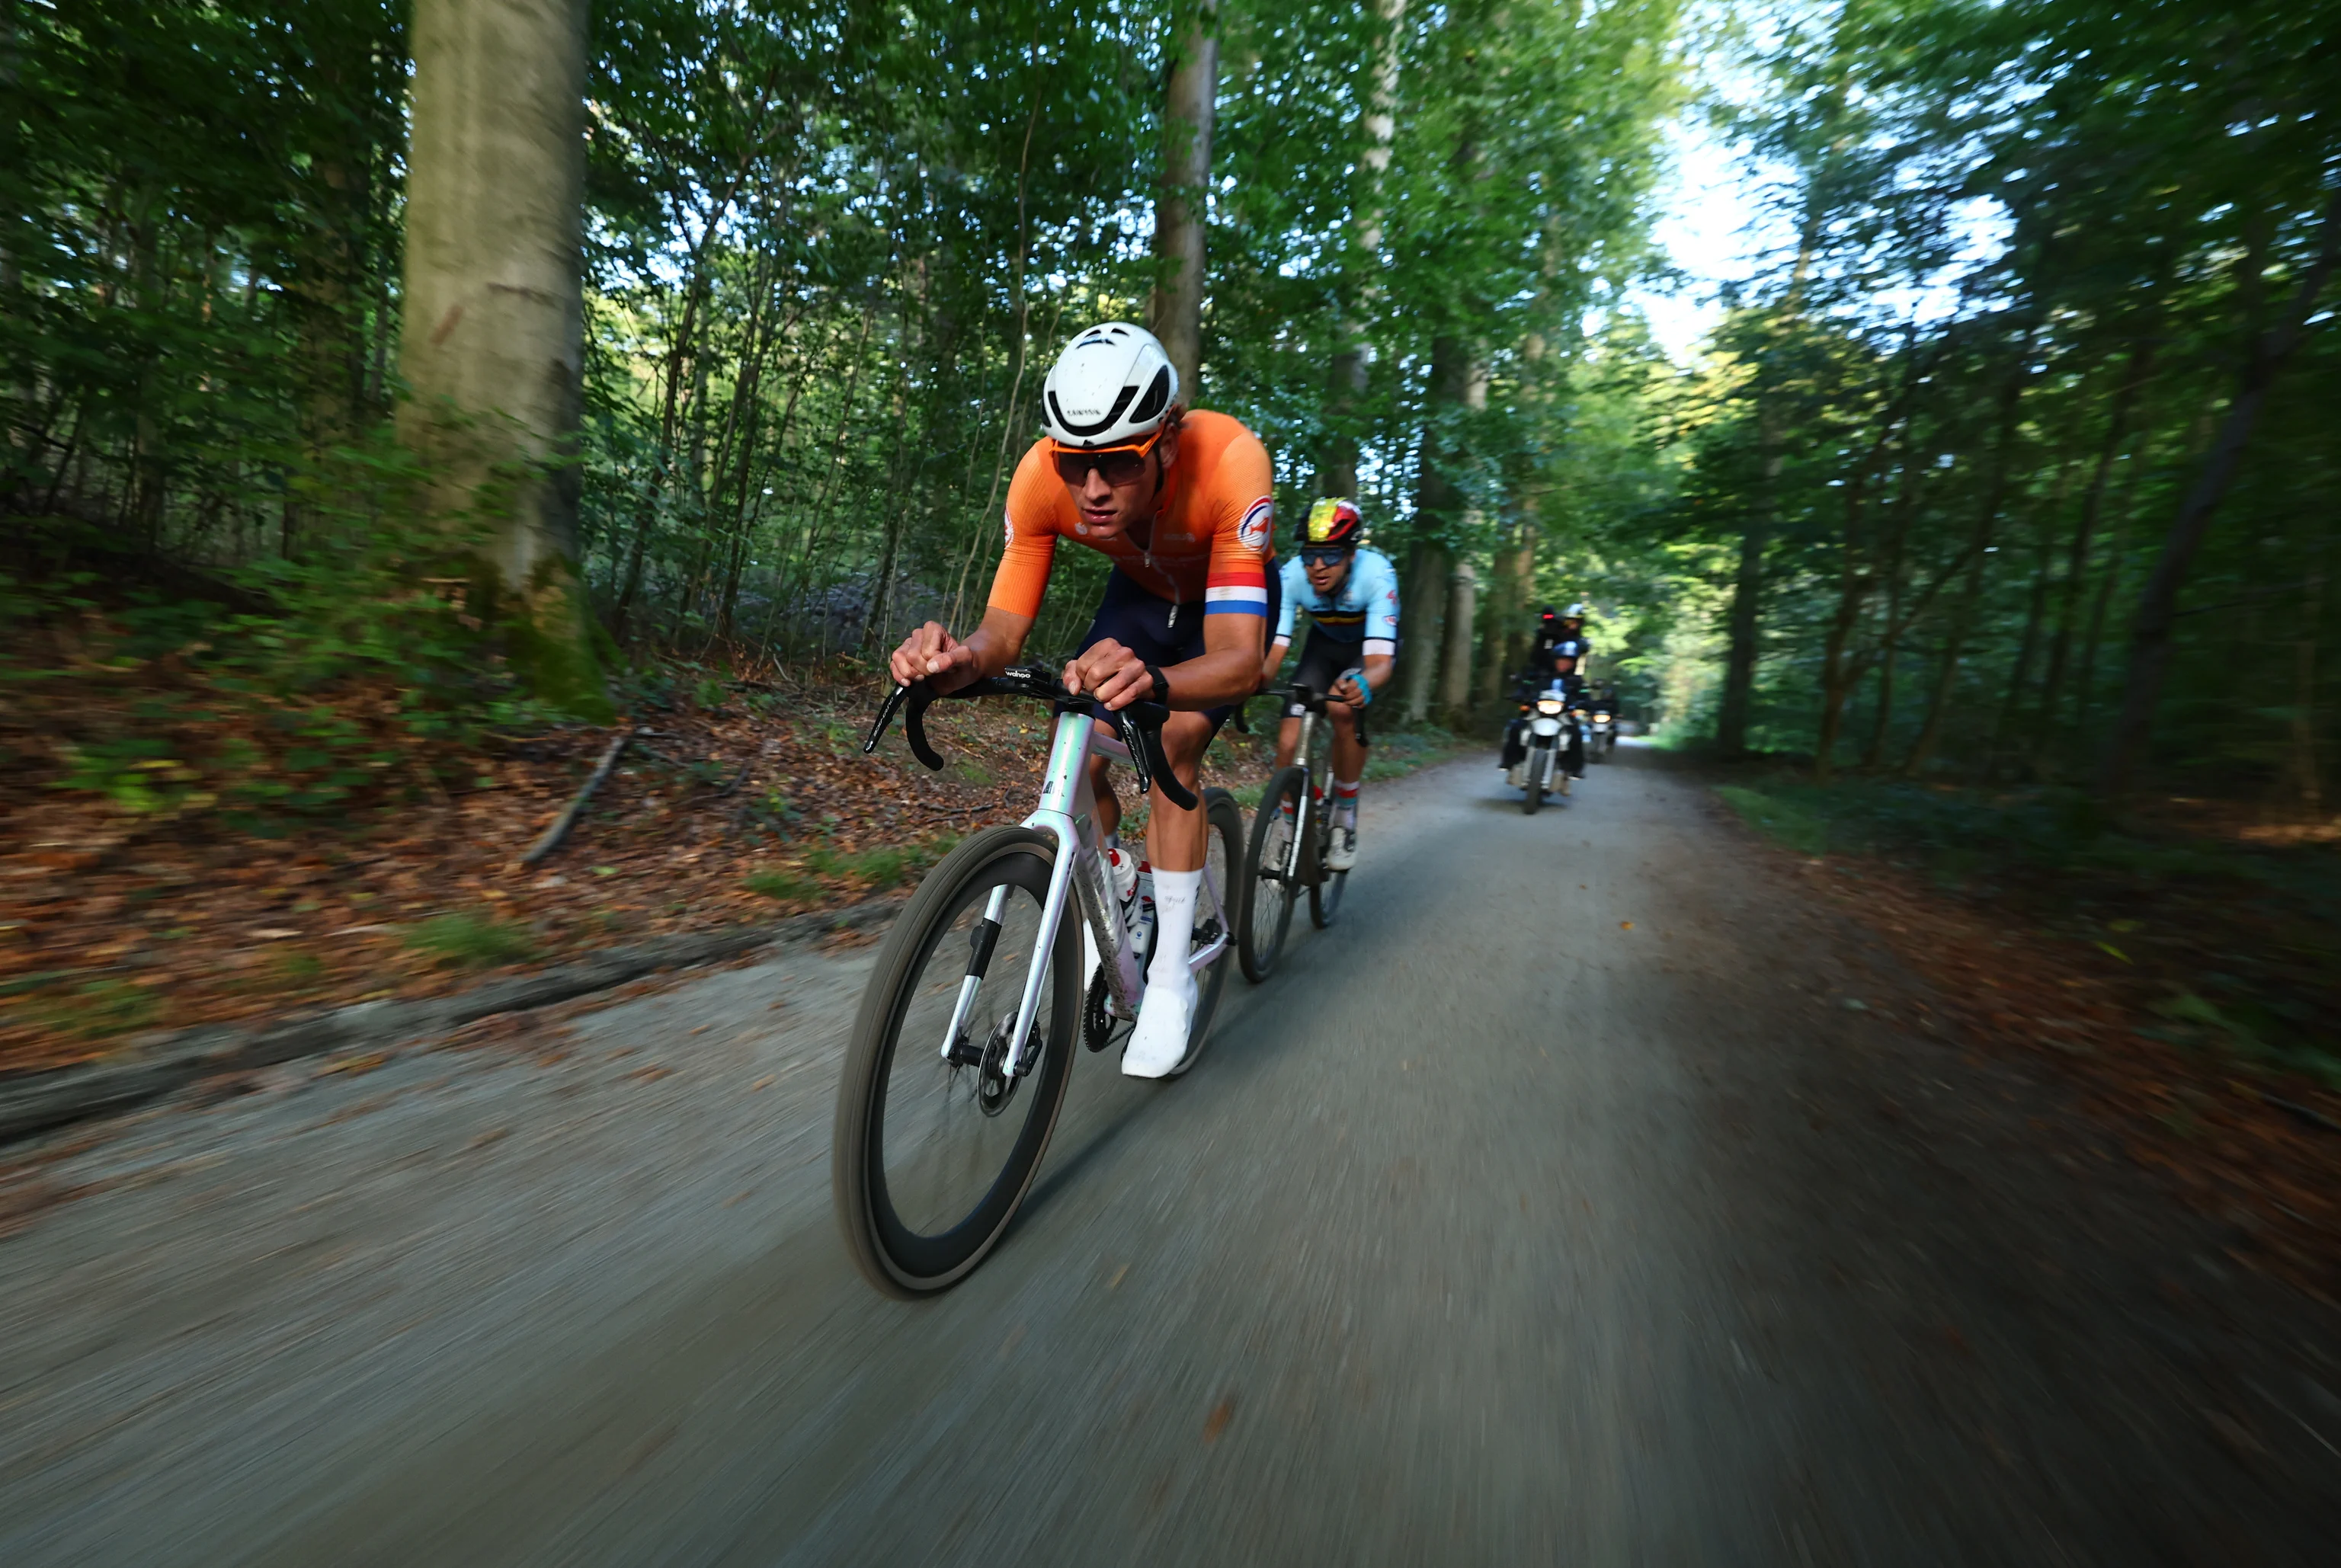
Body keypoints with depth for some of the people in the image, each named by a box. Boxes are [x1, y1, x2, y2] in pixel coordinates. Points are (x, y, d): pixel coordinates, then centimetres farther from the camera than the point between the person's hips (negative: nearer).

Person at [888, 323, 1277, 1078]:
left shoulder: (1230, 461, -40)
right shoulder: (1042, 478, -30)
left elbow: (1238, 661, -46)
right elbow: (1004, 628, -26)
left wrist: (1152, 680, -67)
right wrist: (960, 659, -49)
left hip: (1231, 597, -3)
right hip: (1141, 590, 4)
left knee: (1173, 748, -23)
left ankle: (1170, 979, -8)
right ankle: (1122, 906, 18)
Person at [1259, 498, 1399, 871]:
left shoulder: (1376, 574, -35)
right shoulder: (1291, 576, -28)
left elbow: (1380, 662, -43)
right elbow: (1272, 651, -33)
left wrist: (1363, 684, -66)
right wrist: (1254, 676, -56)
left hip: (1371, 644, -3)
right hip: (1324, 643, 3)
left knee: (1342, 706, -34)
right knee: (1288, 743, -13)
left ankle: (1345, 818, -12)